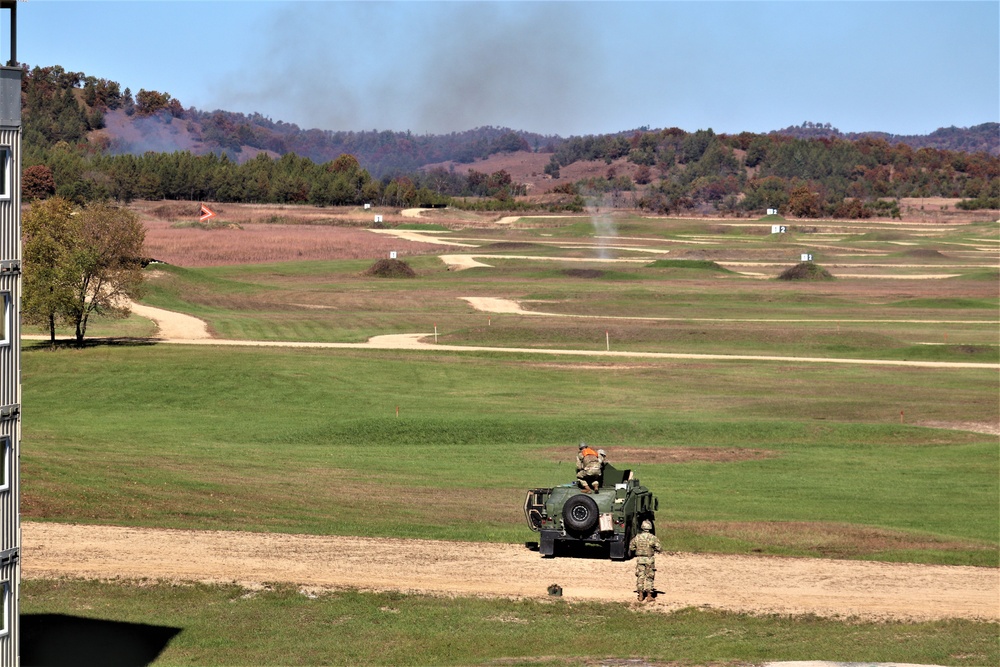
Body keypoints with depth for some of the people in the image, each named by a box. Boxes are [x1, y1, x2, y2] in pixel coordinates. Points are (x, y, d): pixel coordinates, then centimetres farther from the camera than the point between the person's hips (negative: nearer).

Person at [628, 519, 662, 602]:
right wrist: (659, 550, 11)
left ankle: (641, 596, 11)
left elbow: (631, 548, 8)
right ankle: (649, 596, 6)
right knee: (649, 577, 6)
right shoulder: (653, 538, -10)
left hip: (640, 559, 2)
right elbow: (659, 549, -12)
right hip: (649, 559, -2)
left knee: (640, 577, 10)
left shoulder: (637, 537, 0)